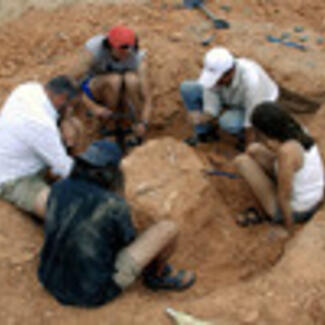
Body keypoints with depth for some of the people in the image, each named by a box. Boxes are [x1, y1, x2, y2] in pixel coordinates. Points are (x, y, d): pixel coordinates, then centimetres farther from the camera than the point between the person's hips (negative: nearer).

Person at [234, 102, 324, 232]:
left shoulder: (287, 152, -34)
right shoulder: (299, 130, -9)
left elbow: (284, 197, -24)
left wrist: (289, 228, -10)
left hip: (293, 210, -8)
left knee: (242, 161, -7)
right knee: (253, 150, 9)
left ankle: (267, 213, 6)